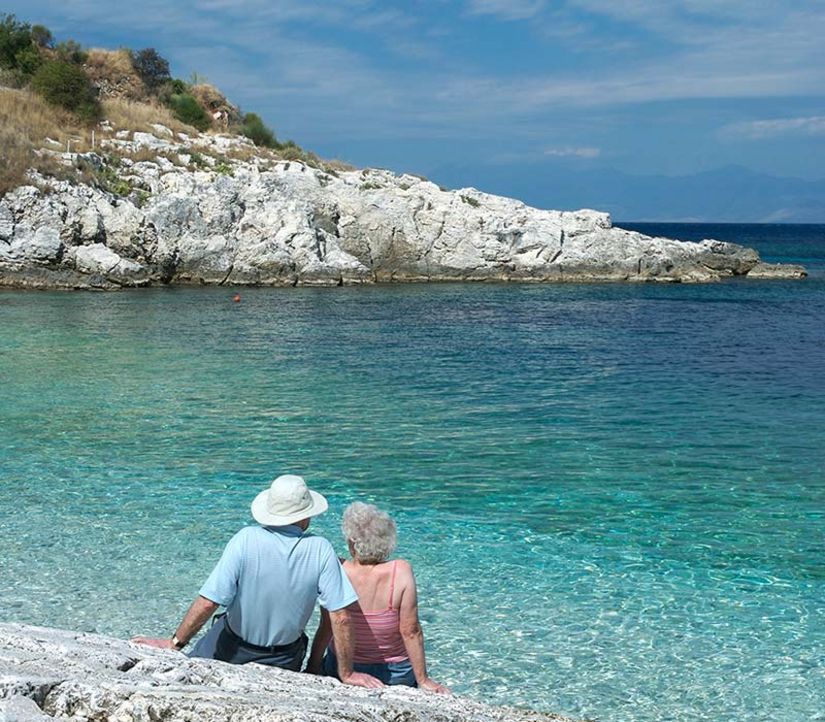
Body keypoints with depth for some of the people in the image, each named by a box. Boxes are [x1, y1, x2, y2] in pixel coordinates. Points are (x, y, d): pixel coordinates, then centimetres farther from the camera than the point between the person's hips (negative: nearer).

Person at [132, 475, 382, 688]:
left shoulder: (246, 540, -25)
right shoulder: (320, 550, -21)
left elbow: (208, 602, -26)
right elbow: (341, 616, -21)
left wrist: (174, 643, -14)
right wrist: (346, 674, -11)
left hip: (233, 650, -2)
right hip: (284, 662, 2)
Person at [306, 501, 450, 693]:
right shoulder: (401, 572, -18)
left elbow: (326, 629, -11)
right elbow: (411, 632, -16)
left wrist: (312, 668, 2)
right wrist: (423, 680, -8)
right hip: (395, 675, 0)